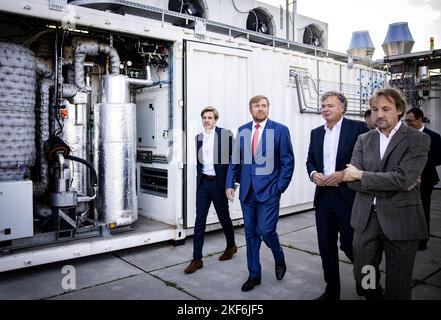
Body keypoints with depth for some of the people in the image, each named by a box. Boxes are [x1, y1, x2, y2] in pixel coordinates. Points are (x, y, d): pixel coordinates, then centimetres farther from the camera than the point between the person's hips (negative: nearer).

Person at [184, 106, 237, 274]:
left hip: (219, 183, -4)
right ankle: (197, 259, 10)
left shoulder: (225, 134, -6)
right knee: (199, 220, 3)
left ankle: (231, 246, 38)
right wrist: (199, 179, 14)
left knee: (224, 217, 12)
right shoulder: (198, 137, 10)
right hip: (202, 183, 4)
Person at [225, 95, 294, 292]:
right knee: (251, 233, 10)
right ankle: (254, 275, 24)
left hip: (268, 190, -4)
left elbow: (288, 161, -2)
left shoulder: (280, 130, -2)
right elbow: (235, 161, 10)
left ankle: (279, 259, 26)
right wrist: (230, 184, 1)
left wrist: (280, 187, -9)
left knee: (266, 231, -7)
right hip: (247, 190, 4)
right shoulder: (242, 131, 9)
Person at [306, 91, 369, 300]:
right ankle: (332, 290, 28)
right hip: (323, 196, 6)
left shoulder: (358, 127, -5)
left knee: (350, 245, -1)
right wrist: (313, 173, -4)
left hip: (348, 196, -5)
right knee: (326, 247, 11)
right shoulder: (316, 133, 13)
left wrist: (344, 174, -19)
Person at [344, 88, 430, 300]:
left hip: (400, 220, -3)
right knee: (364, 280, 13)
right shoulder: (363, 140, 7)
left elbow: (402, 178, -19)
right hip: (365, 219, 4)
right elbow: (352, 180, -4)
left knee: (398, 286, 9)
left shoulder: (418, 139, -4)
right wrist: (395, 185, -13)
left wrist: (361, 175, -12)